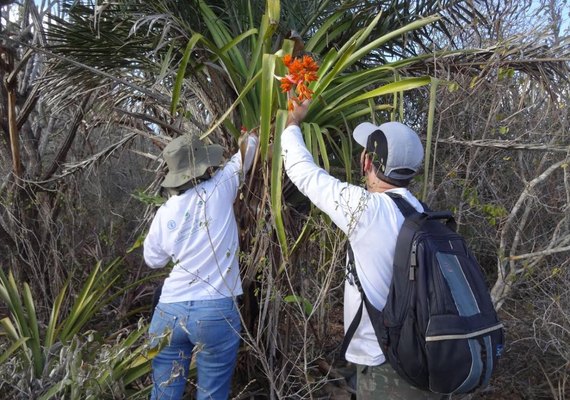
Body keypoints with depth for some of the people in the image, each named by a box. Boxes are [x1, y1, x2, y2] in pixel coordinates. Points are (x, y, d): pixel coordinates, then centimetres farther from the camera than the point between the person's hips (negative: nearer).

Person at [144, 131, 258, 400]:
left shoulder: (164, 213, 3)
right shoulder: (219, 190, -5)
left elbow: (153, 259, 19)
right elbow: (247, 148, 10)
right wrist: (251, 138, 30)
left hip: (169, 311, 3)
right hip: (217, 312, -3)